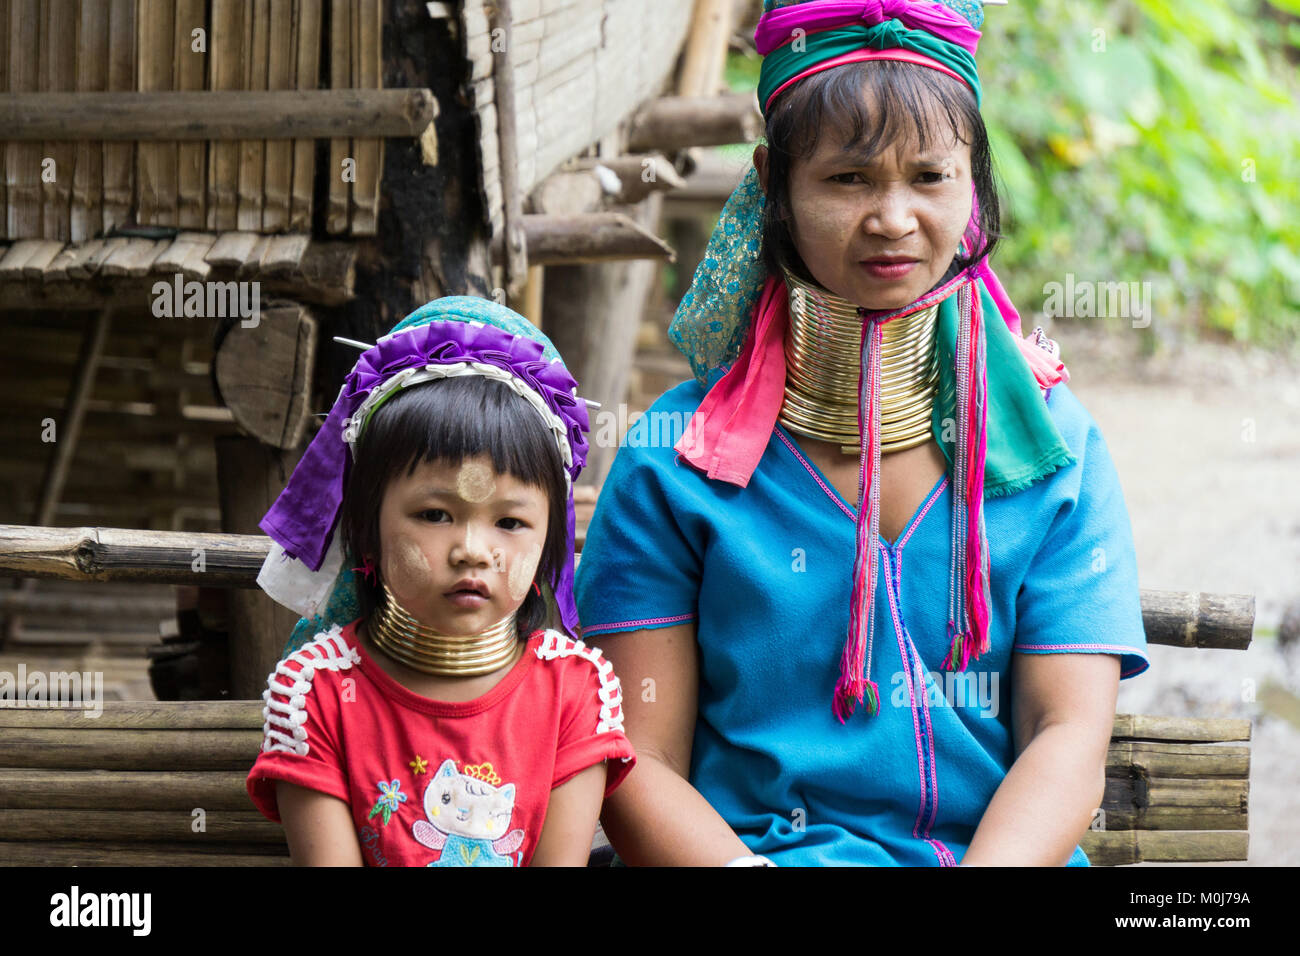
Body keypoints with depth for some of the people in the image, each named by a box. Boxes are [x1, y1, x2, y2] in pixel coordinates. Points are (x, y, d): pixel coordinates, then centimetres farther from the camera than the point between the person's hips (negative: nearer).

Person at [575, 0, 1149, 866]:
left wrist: (992, 864, -17)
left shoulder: (1055, 444, 11)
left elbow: (1070, 737, 3)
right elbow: (638, 766, 1)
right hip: (757, 846, -2)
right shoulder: (675, 459, 5)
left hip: (1003, 853, 2)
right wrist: (749, 872, -18)